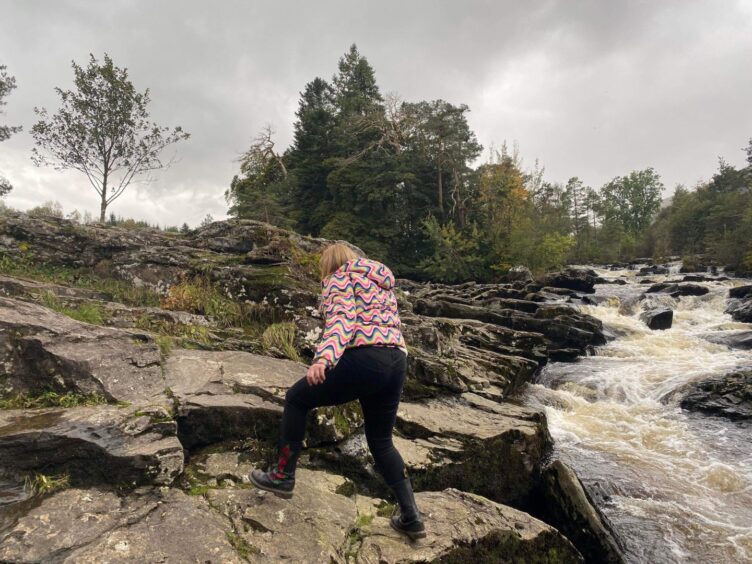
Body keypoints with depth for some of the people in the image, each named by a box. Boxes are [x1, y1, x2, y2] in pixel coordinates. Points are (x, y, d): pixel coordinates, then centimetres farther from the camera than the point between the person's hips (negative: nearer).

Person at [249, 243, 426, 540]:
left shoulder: (339, 278, 7)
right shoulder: (383, 282, 30)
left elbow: (342, 319, -14)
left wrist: (323, 359, -29)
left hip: (364, 358, -8)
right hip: (398, 362, 8)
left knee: (297, 398, 15)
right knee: (381, 441, 22)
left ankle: (283, 476, 22)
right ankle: (411, 517, 20)